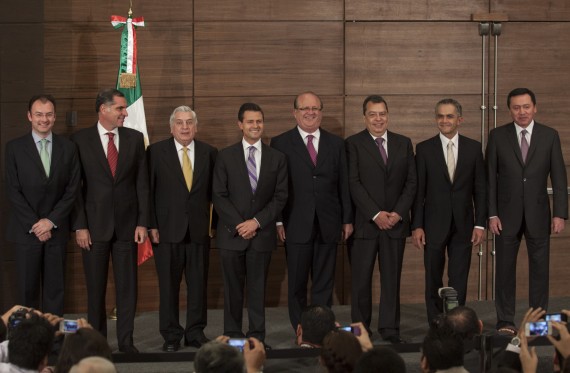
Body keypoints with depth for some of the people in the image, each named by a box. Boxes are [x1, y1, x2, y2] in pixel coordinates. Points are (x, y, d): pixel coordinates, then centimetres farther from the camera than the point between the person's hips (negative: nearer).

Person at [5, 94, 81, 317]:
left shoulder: (68, 148, 6)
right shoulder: (15, 148, 0)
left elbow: (72, 189, 3)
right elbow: (13, 191, -3)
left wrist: (51, 221, -7)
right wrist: (34, 225, -10)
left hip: (56, 230, 2)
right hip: (26, 230, -1)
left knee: (55, 289, 4)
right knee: (27, 289, 1)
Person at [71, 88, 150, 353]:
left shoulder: (134, 138, 6)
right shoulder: (80, 140, -1)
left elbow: (142, 183, 6)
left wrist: (142, 222, -1)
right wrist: (79, 226, -8)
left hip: (127, 224, 2)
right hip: (94, 225, -2)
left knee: (127, 285, 3)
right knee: (96, 287, 6)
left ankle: (126, 340, 10)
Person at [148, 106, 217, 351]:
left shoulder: (209, 153, 7)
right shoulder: (156, 152, 1)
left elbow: (214, 191, 9)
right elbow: (149, 191, 0)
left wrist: (215, 222, 0)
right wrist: (152, 225, -6)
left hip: (199, 229, 2)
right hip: (168, 229, -2)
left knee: (198, 283, 6)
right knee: (168, 285, 3)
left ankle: (195, 332, 16)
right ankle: (171, 335, 12)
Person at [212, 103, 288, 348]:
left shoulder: (277, 158, 7)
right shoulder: (226, 156, 3)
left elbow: (280, 197, 3)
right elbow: (219, 196, 0)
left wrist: (257, 222, -9)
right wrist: (239, 224, -9)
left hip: (262, 233, 1)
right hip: (232, 233, -1)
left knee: (258, 287, 4)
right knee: (232, 288, 2)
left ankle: (257, 335, 9)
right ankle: (232, 335, 9)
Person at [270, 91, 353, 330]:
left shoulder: (335, 144, 10)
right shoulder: (281, 144, 1)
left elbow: (344, 185, 10)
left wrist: (347, 219, 6)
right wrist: (277, 221, -7)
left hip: (328, 225, 2)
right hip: (297, 225, -2)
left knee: (324, 284, 5)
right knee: (297, 285, 3)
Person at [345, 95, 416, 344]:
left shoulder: (404, 143, 11)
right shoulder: (354, 144, 0)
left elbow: (411, 183, 8)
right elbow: (354, 184, -7)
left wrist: (398, 213, -5)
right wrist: (376, 215, -13)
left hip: (396, 221, 3)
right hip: (365, 223, -3)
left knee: (392, 277, 4)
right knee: (361, 279, 1)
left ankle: (390, 328, 10)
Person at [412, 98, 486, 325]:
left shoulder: (473, 148, 4)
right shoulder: (424, 149, 1)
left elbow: (480, 189, 5)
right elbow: (418, 190, 0)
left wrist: (480, 224, -1)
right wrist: (416, 226, -5)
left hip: (463, 224, 1)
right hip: (434, 225, -1)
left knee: (459, 280, 2)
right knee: (433, 279, 6)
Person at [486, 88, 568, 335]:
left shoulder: (550, 136, 2)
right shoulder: (498, 136, 1)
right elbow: (490, 177, 1)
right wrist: (492, 214, -5)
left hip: (538, 214, 0)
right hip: (507, 213, 0)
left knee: (540, 268, 4)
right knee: (505, 268, 4)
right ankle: (505, 321, 12)